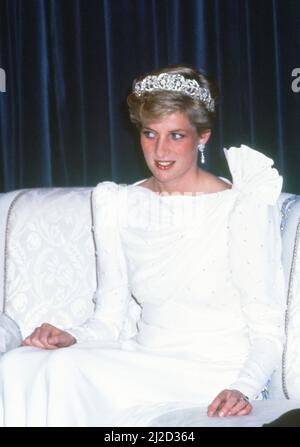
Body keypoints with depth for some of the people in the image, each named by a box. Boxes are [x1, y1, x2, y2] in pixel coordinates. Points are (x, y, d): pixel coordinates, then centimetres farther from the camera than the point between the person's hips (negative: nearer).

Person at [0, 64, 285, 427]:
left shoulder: (243, 206, -6)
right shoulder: (118, 205, 10)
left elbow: (267, 330, -6)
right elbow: (110, 318, 11)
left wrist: (243, 390, -24)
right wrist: (72, 338, -10)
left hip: (214, 379, -5)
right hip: (140, 365, 5)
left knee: (66, 369, -29)